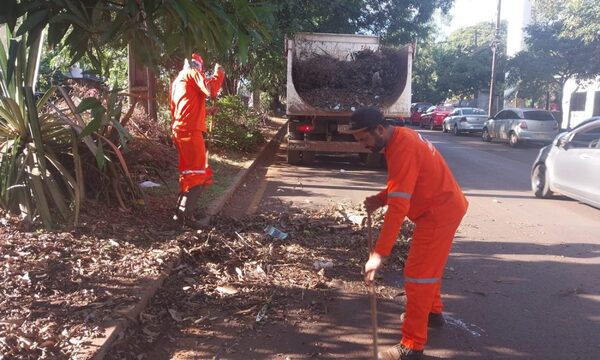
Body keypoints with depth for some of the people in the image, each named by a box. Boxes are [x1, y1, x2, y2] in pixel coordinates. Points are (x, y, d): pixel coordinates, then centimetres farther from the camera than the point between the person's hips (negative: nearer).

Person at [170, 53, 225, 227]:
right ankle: (185, 213, -13)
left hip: (180, 129, 9)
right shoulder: (192, 73, -1)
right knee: (198, 173, -8)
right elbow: (211, 90, -17)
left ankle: (181, 211, 16)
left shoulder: (177, 80, 25)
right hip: (190, 130, -9)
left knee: (189, 171, 16)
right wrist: (219, 72, -2)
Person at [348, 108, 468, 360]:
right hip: (443, 206, 10)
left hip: (439, 212, -10)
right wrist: (380, 198, -2)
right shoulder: (399, 138, 3)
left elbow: (398, 208, -34)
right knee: (428, 265, 25)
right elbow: (403, 185, 15)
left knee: (418, 275, -8)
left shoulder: (402, 150, -28)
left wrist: (379, 254, -36)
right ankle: (433, 312, 45)